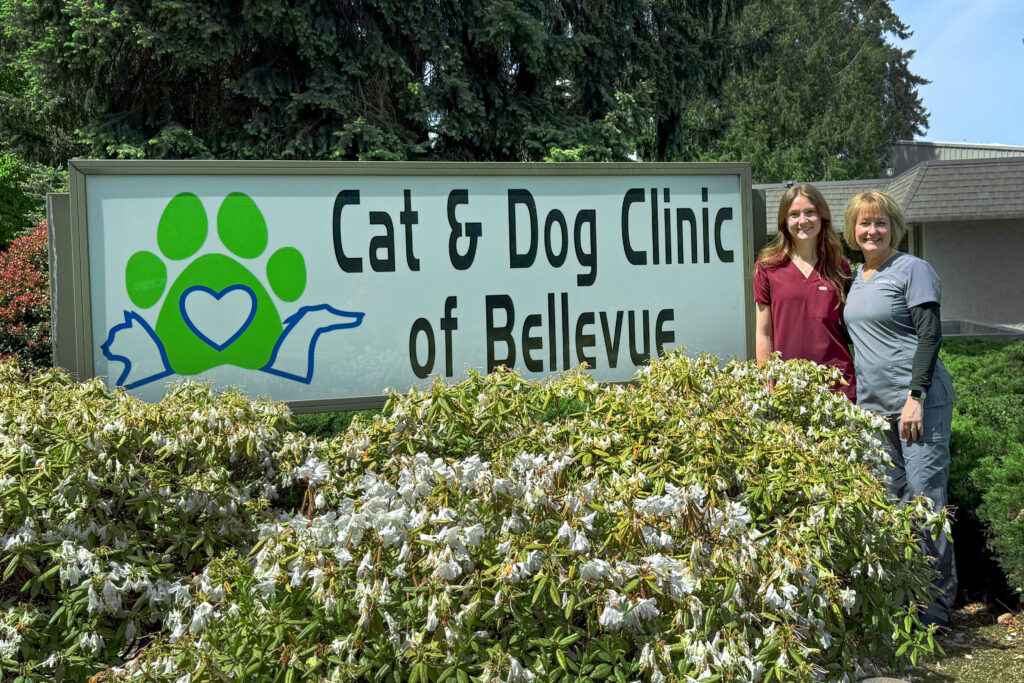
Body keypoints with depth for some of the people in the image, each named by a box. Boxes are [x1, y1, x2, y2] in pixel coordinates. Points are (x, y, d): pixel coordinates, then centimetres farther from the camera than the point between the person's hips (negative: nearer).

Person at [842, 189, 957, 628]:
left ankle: (937, 601, 2)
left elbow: (930, 334, -10)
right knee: (888, 498, 9)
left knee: (924, 495, -7)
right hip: (873, 406, 7)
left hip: (920, 402, -7)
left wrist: (916, 396, -18)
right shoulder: (855, 278, 17)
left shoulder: (912, 270, -4)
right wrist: (857, 400, 17)